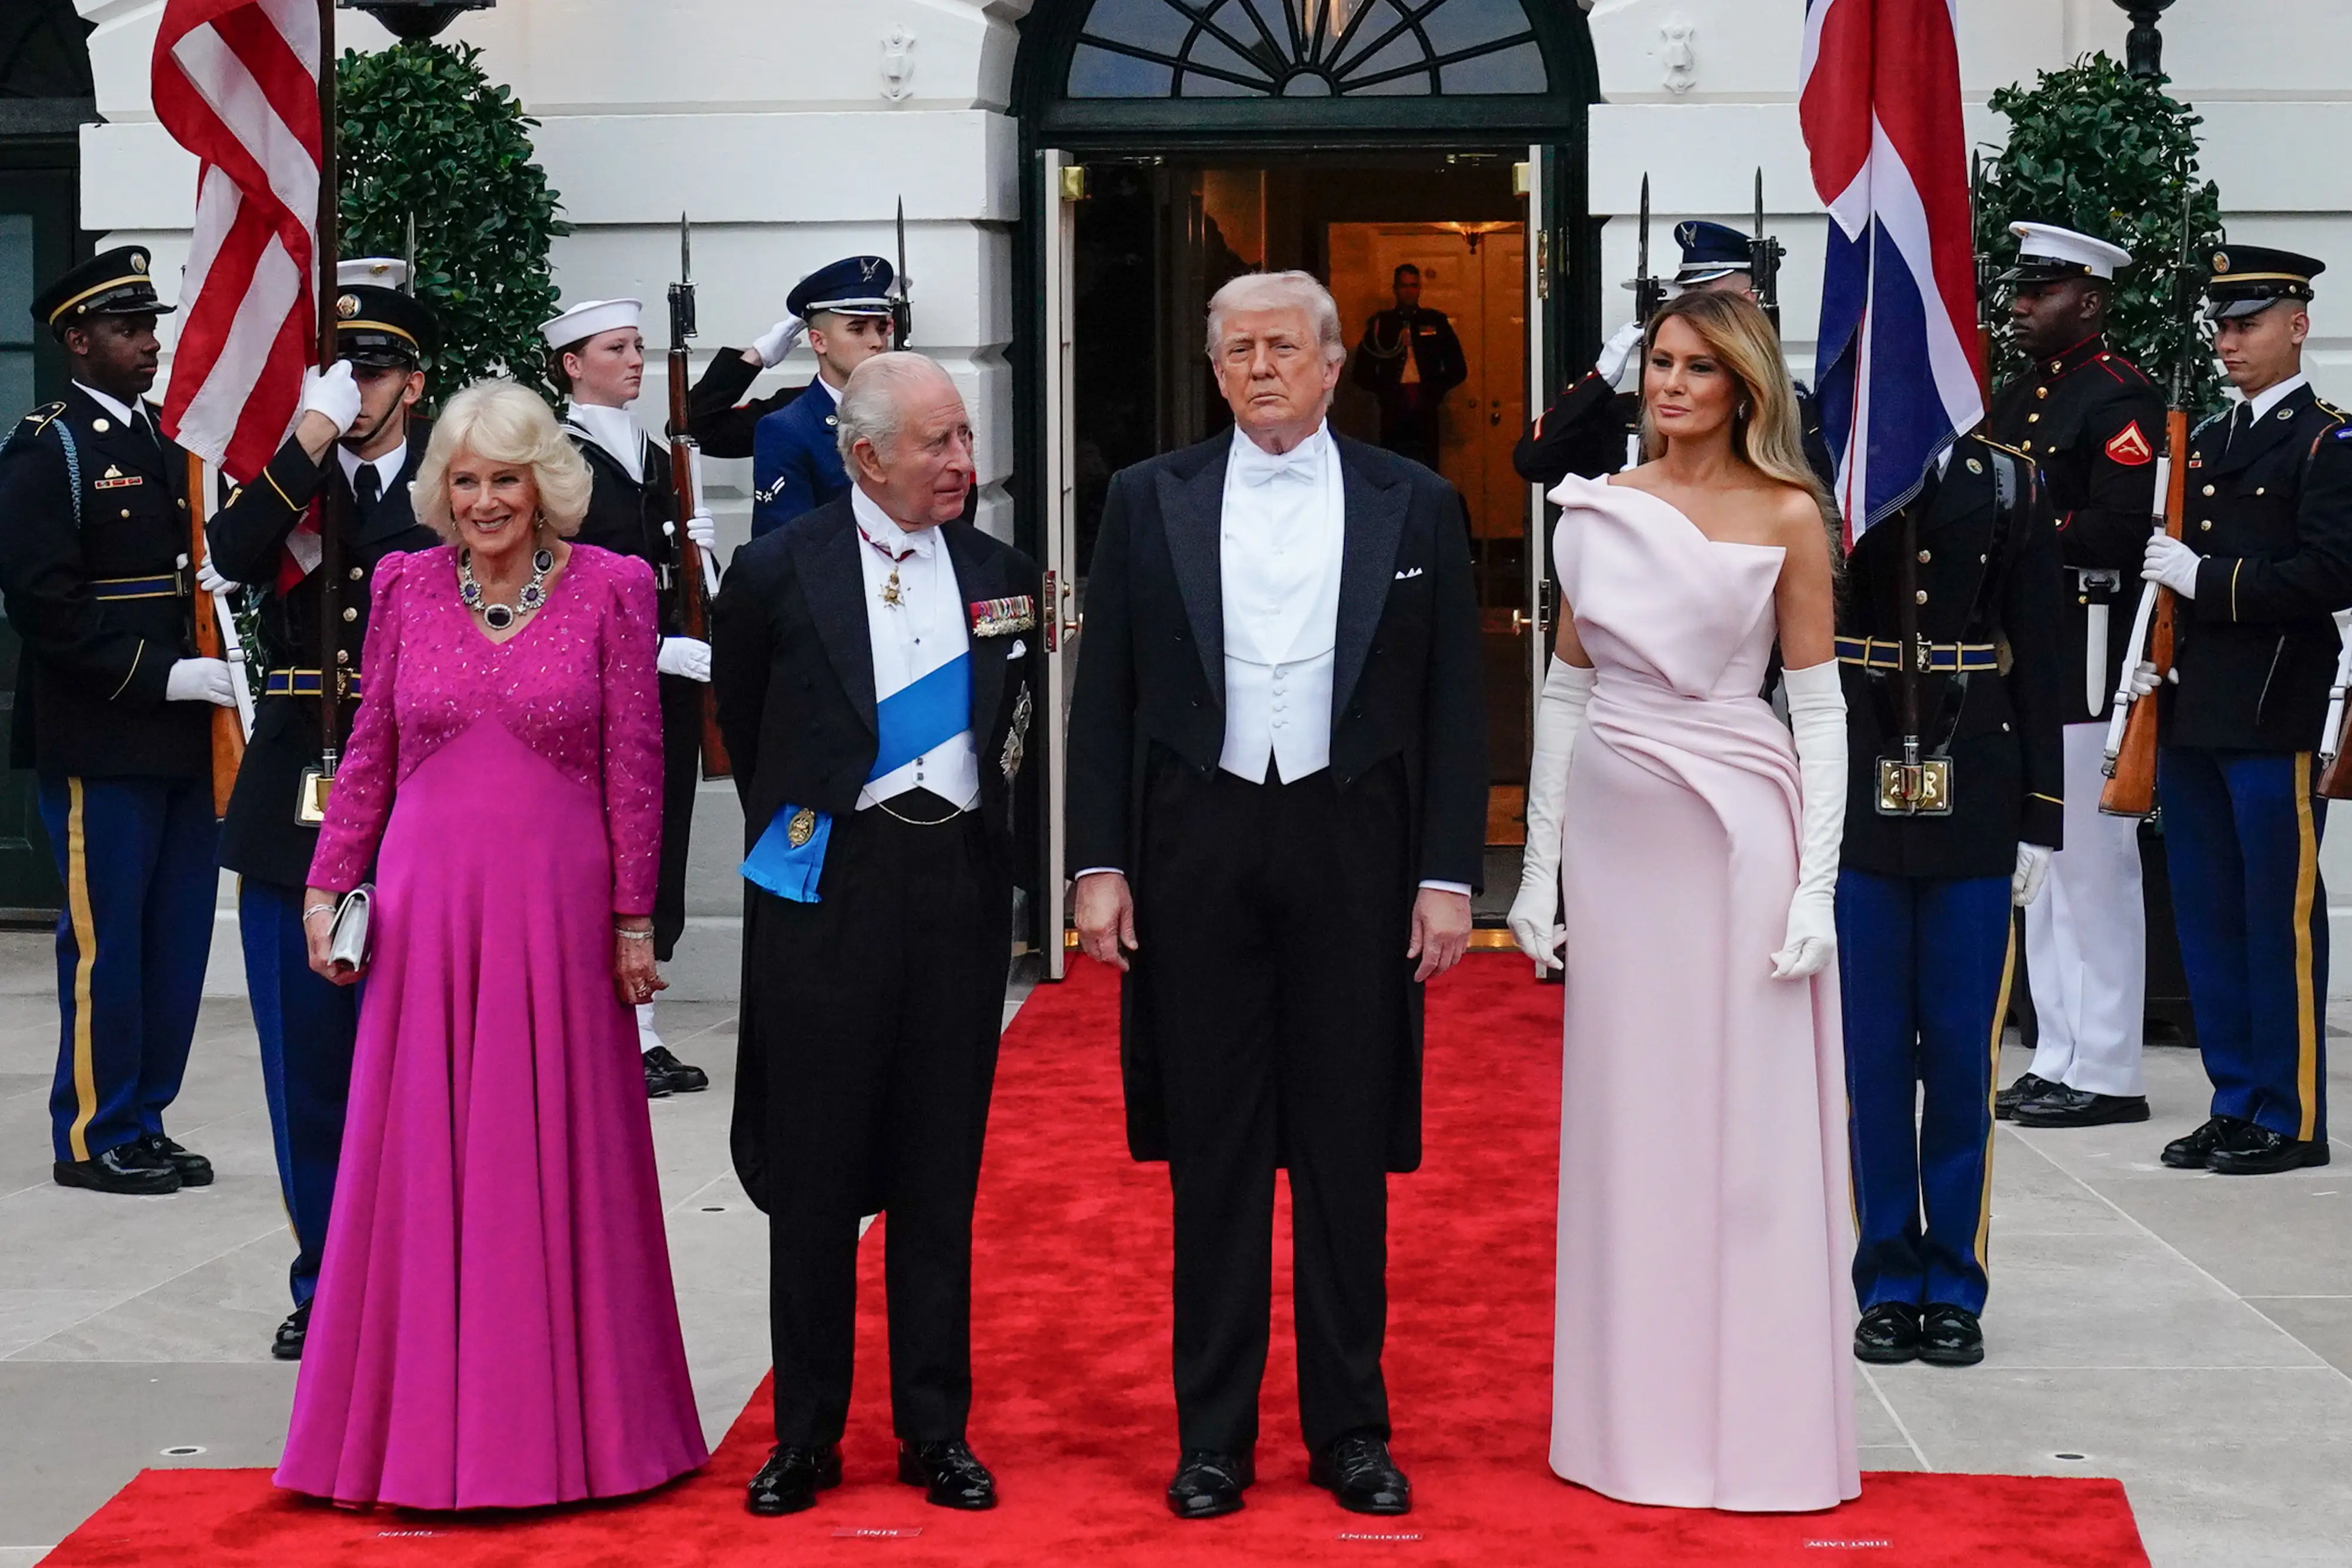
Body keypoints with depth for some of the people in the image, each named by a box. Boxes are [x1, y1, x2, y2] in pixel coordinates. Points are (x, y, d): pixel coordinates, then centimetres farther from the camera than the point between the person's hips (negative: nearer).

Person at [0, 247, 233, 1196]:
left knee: (177, 939, 10)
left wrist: (229, 664, 4)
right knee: (104, 940, -1)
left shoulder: (169, 442, 16)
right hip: (100, 742, -7)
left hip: (184, 735, 7)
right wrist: (162, 677, -18)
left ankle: (146, 1120, 20)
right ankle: (93, 1136, 9)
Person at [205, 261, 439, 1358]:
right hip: (295, 813, 2)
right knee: (308, 1067, 8)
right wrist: (307, 441, -16)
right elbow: (224, 564, -13)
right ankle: (326, 1281, 20)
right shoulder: (279, 482, 8)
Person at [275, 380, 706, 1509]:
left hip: (558, 907, -2)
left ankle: (566, 1422, 16)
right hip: (425, 905, 2)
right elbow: (369, 755, 11)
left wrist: (634, 918, -2)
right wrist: (327, 886, 4)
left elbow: (634, 767, -1)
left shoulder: (610, 589, -1)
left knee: (558, 1161, 4)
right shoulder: (405, 585, 6)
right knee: (422, 1162, 5)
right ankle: (424, 1426, 15)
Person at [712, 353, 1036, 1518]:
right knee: (814, 1171, 4)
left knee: (941, 1171, 8)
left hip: (961, 883, 3)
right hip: (829, 886, -3)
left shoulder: (1002, 574, 7)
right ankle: (806, 1433, 13)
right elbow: (744, 721, 10)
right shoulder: (780, 572, -4)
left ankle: (936, 1430, 16)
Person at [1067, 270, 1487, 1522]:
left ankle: (1350, 1429, 17)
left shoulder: (1414, 505, 4)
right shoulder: (1148, 500, 5)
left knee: (1349, 1151, 6)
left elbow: (1454, 705, 3)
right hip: (1196, 848, 0)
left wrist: (1448, 877, -3)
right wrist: (1099, 867, -2)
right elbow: (1104, 698, 5)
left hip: (1353, 851, 0)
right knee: (1213, 1153, 6)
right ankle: (1213, 1433, 15)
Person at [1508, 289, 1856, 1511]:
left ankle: (1757, 1420, 11)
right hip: (1618, 836, 3)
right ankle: (1635, 1417, 18)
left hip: (1742, 833, -3)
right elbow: (1565, 688, 10)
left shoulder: (1788, 518, -1)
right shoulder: (1597, 510, 7)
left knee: (1751, 1125, 1)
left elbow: (1818, 703, -2)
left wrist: (1817, 886, -10)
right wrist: (1540, 864, 5)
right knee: (1625, 1125, 8)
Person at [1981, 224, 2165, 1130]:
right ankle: (2059, 1061, 20)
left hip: (2087, 669, -9)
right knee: (2038, 869, 12)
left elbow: (2123, 529, -21)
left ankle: (2107, 1075, 3)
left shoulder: (2123, 400, -10)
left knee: (2093, 870, -4)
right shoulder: (2015, 401, 18)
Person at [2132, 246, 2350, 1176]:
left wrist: (2207, 579, -16)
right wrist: (2150, 657, 9)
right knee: (2207, 917, 10)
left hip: (2275, 717, -7)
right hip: (2192, 715, 7)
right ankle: (2235, 1104, 18)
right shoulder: (2205, 442, 18)